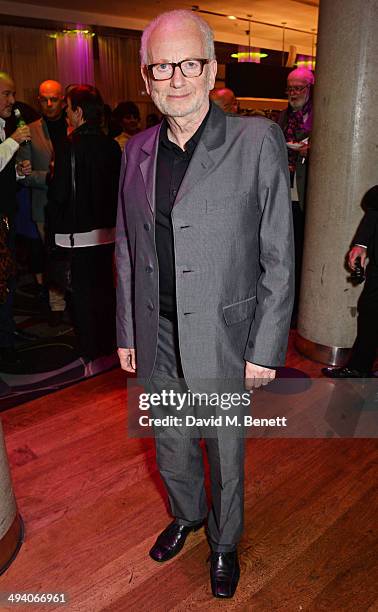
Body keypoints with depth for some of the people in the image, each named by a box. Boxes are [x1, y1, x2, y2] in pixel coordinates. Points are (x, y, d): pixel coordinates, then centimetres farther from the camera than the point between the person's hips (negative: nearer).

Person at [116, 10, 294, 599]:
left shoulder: (257, 141, -10)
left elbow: (278, 259, -10)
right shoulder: (137, 150, 4)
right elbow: (127, 250, 10)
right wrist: (126, 332, 9)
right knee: (171, 448, 22)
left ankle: (224, 540, 46)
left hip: (223, 336, -4)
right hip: (158, 336, 4)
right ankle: (187, 515, 53)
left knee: (225, 453, 16)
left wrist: (266, 349, -11)